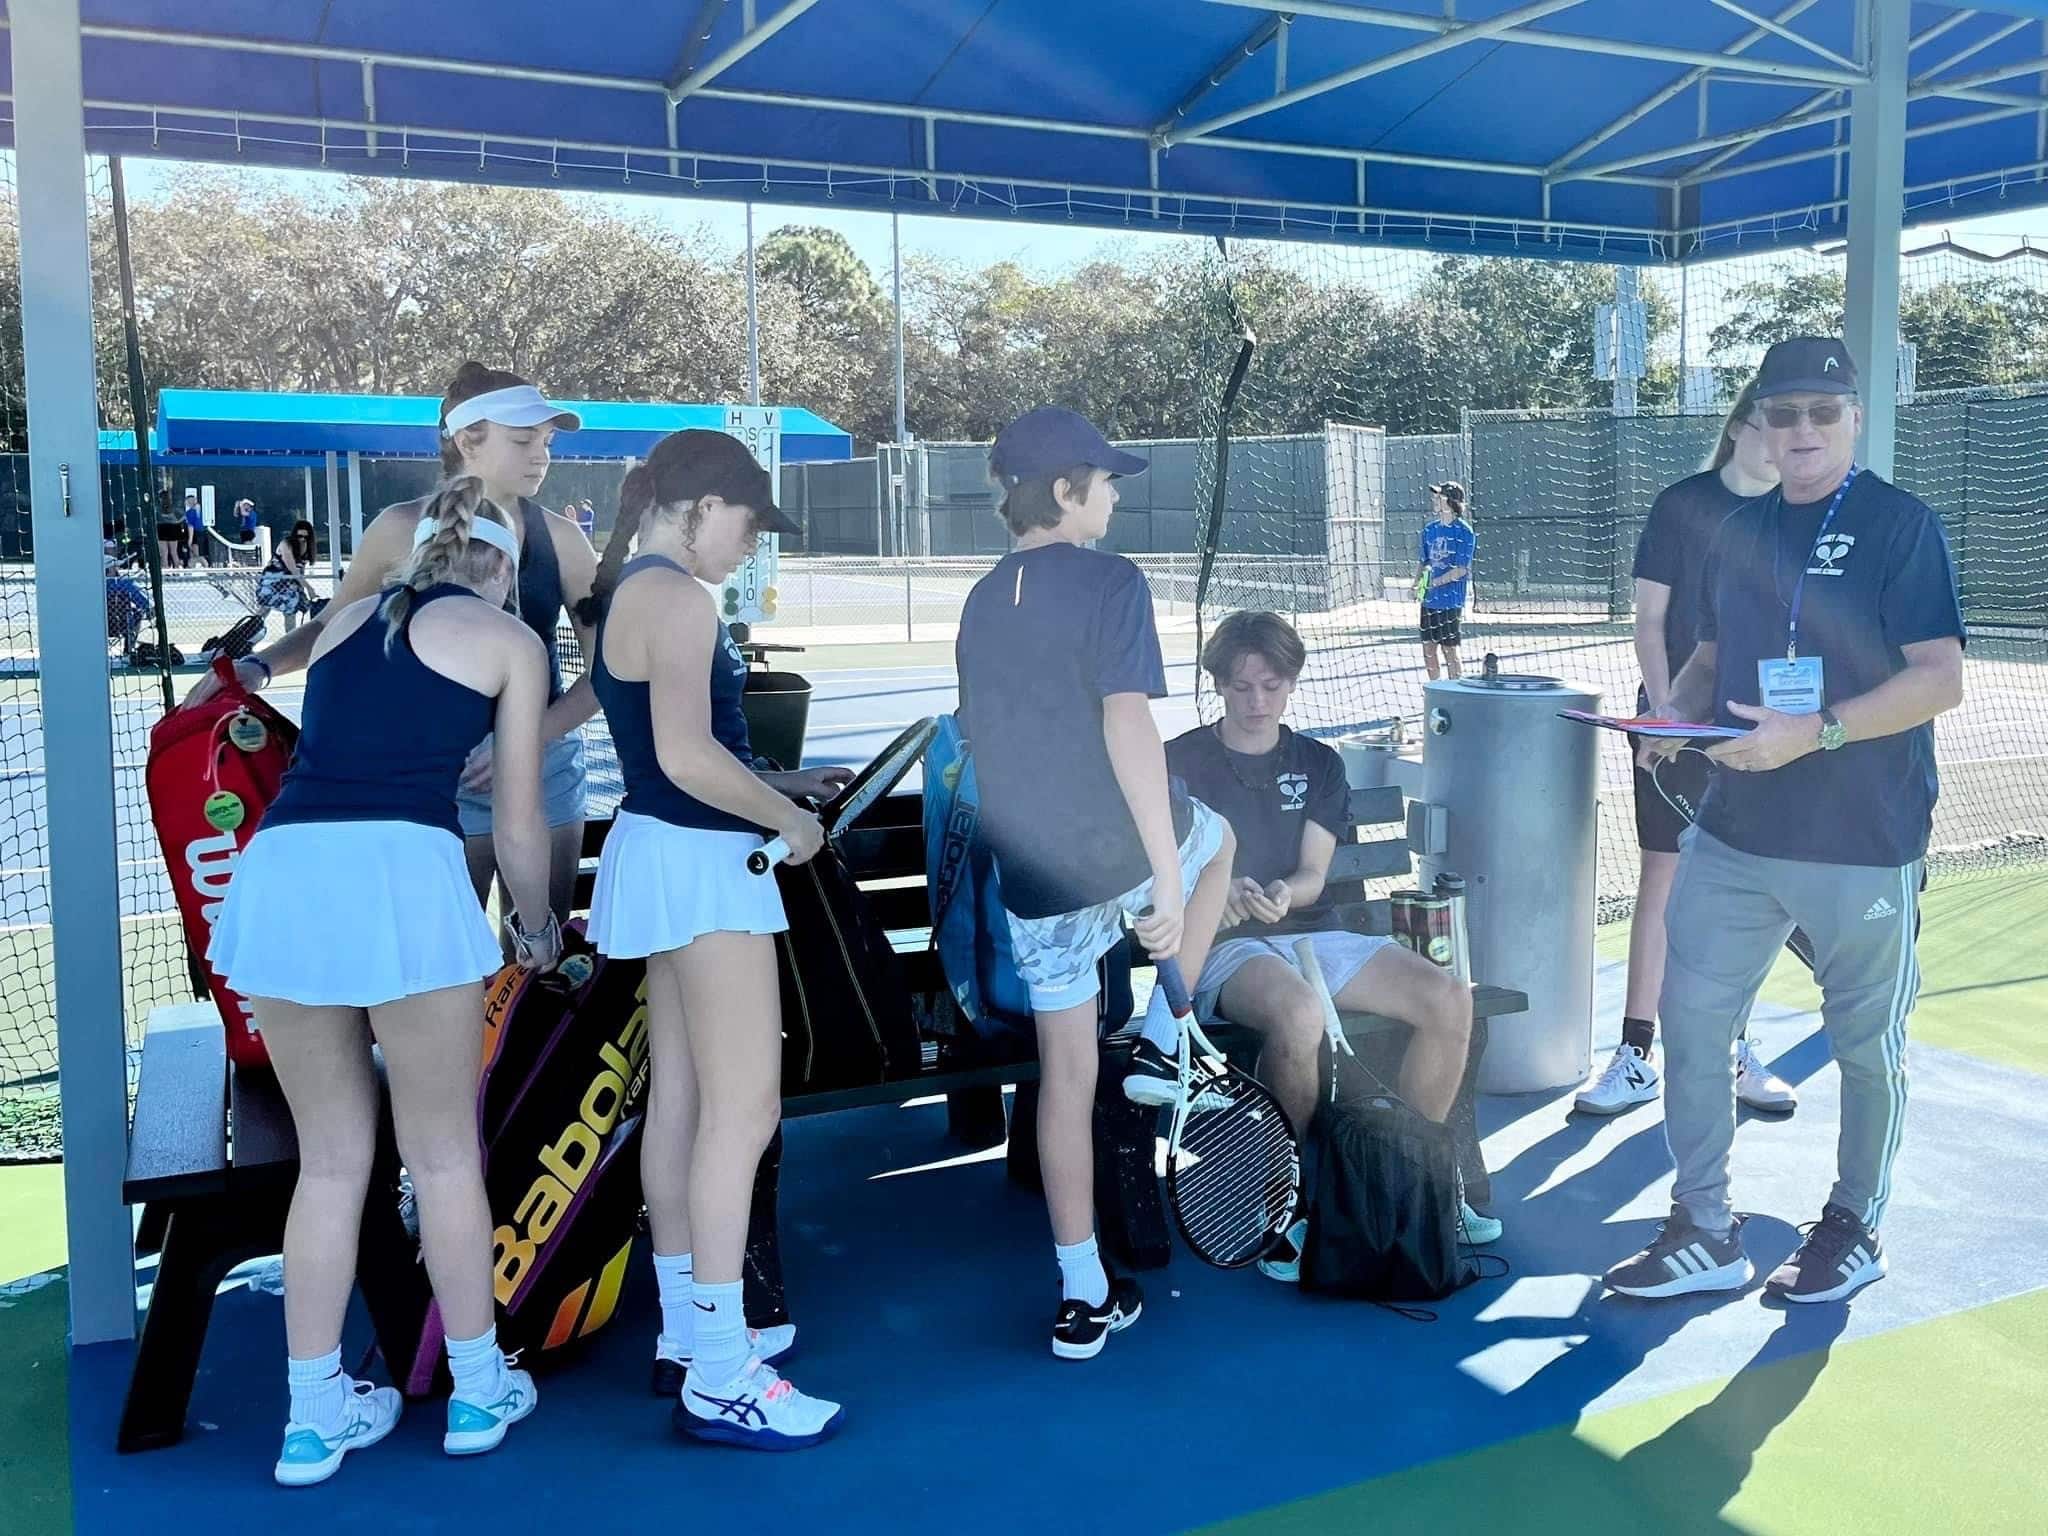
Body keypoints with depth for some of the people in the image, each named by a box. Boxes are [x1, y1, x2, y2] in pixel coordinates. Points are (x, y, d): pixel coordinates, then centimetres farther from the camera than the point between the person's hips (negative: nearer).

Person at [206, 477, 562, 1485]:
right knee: (444, 1154, 13)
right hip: (399, 873, -4)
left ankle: (314, 1418, 24)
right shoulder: (508, 639, 14)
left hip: (277, 871, 4)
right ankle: (478, 1390, 27)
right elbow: (517, 824, 15)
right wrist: (536, 926, 32)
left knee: (331, 1158, 17)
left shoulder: (346, 621, 26)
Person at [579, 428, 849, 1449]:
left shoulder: (627, 594, 16)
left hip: (664, 855, 11)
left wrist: (783, 781, 16)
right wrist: (788, 821, -11)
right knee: (743, 1110, -9)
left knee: (679, 1102, 13)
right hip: (698, 864, -11)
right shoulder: (675, 597, -15)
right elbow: (687, 757, -24)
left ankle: (689, 1331, 23)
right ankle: (720, 1380, -5)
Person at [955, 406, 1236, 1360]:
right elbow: (1127, 728, -20)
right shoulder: (1109, 581, -10)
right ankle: (1161, 1045, 21)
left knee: (1064, 1075, 14)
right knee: (1215, 839, 31)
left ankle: (1083, 1298, 21)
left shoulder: (981, 602, 11)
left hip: (1035, 886, 5)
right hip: (1125, 859, -5)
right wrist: (1169, 877, -19)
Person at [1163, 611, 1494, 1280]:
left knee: (1450, 999, -18)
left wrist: (1284, 894, -19)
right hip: (1227, 948, -5)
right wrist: (1219, 891, -26)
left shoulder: (1319, 764, 16)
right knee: (1298, 1014, -39)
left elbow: (1312, 876, 5)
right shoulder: (1181, 762, 4)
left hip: (1314, 934, 5)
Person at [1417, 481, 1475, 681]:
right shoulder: (1430, 530, 10)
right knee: (1428, 648, 9)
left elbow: (1460, 570, -16)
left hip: (1451, 601, -6)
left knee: (1449, 649, -2)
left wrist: (1431, 583, -18)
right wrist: (1417, 582, 1)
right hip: (1429, 600, 7)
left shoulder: (1464, 532, -10)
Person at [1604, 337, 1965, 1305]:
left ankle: (1855, 1229, 30)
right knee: (1691, 1017, 4)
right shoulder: (1740, 532, 10)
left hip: (1863, 845, -5)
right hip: (1736, 833, 6)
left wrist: (1814, 732, -24)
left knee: (1867, 1043, 10)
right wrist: (1675, 713, -2)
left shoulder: (1901, 526, -7)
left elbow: (1941, 679, -14)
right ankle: (1705, 1236, 17)